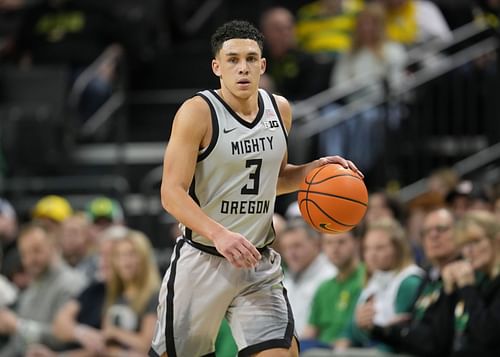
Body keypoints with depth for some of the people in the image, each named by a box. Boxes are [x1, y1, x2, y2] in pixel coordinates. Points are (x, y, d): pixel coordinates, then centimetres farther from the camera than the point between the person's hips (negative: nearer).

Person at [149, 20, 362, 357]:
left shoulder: (280, 109, 6)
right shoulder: (197, 113, -13)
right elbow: (172, 193, -18)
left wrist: (314, 170, 3)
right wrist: (219, 235, -33)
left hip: (259, 264, 4)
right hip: (202, 261, -4)